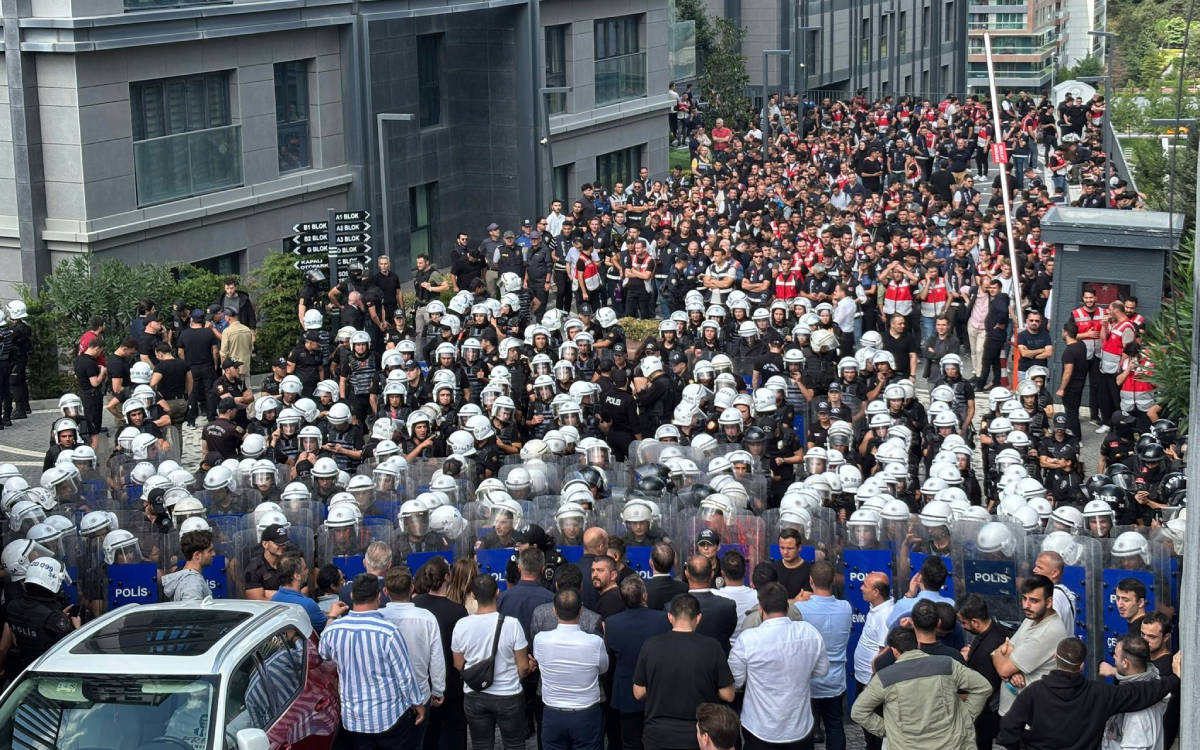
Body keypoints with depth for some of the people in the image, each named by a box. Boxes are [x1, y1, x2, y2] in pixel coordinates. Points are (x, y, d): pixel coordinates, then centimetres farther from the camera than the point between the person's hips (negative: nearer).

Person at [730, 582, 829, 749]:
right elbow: (822, 671, 4)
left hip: (760, 731, -2)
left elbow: (735, 681, -9)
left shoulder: (747, 640, -21)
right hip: (801, 729, 3)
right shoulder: (810, 633, -11)